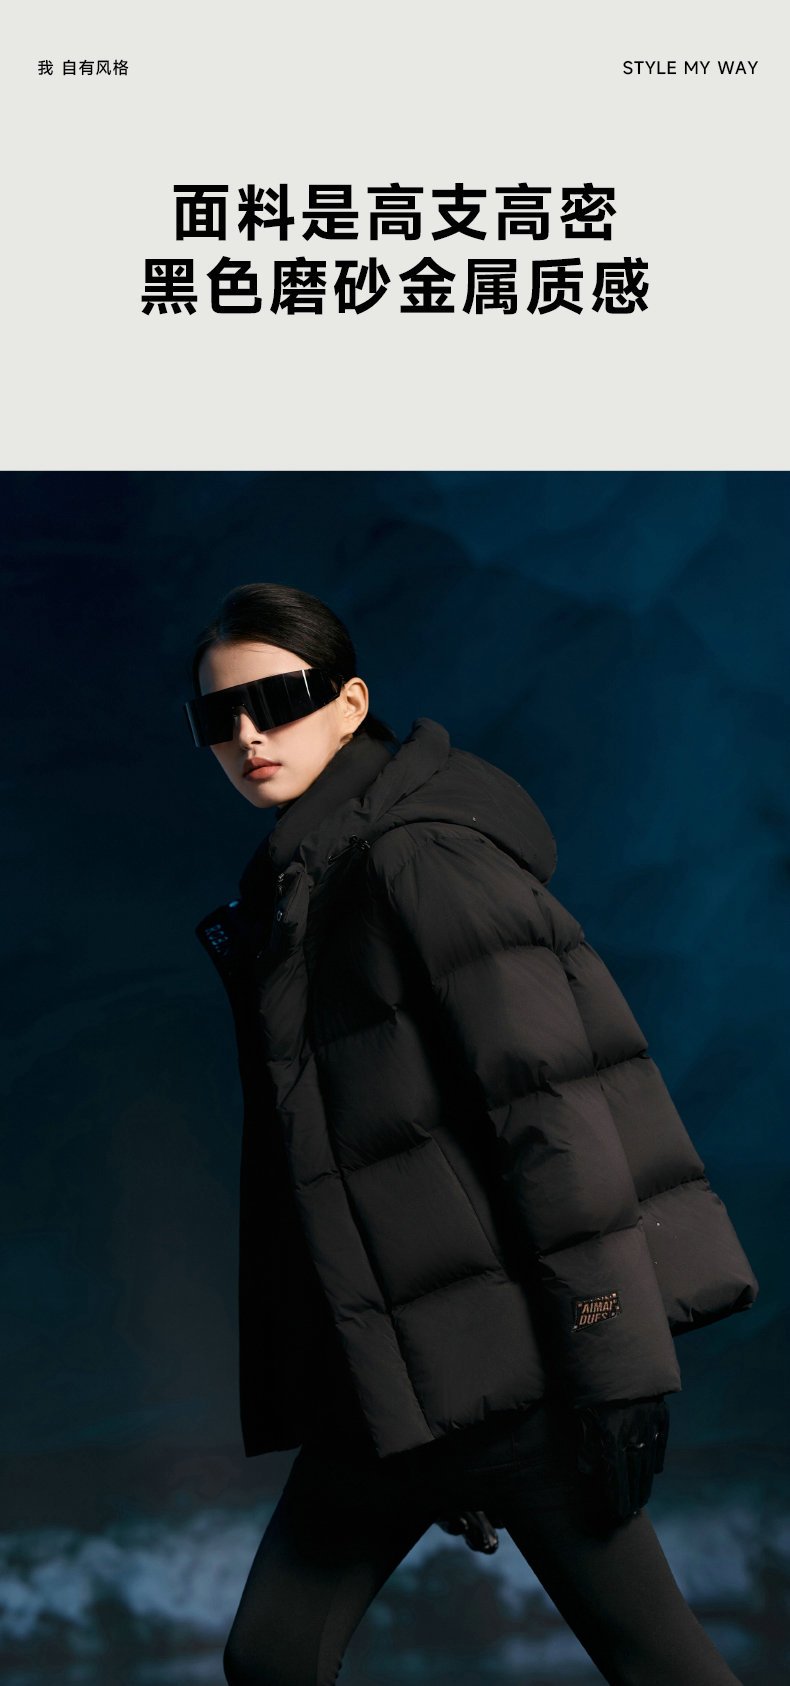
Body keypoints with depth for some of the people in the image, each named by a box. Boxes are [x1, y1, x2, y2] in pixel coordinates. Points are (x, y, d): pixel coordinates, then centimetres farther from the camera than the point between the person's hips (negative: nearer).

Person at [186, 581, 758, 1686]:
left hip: (511, 1365, -8)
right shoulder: (288, 893, 14)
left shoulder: (417, 858, -12)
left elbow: (555, 1103, -18)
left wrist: (613, 1362, -20)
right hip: (393, 1387, 9)